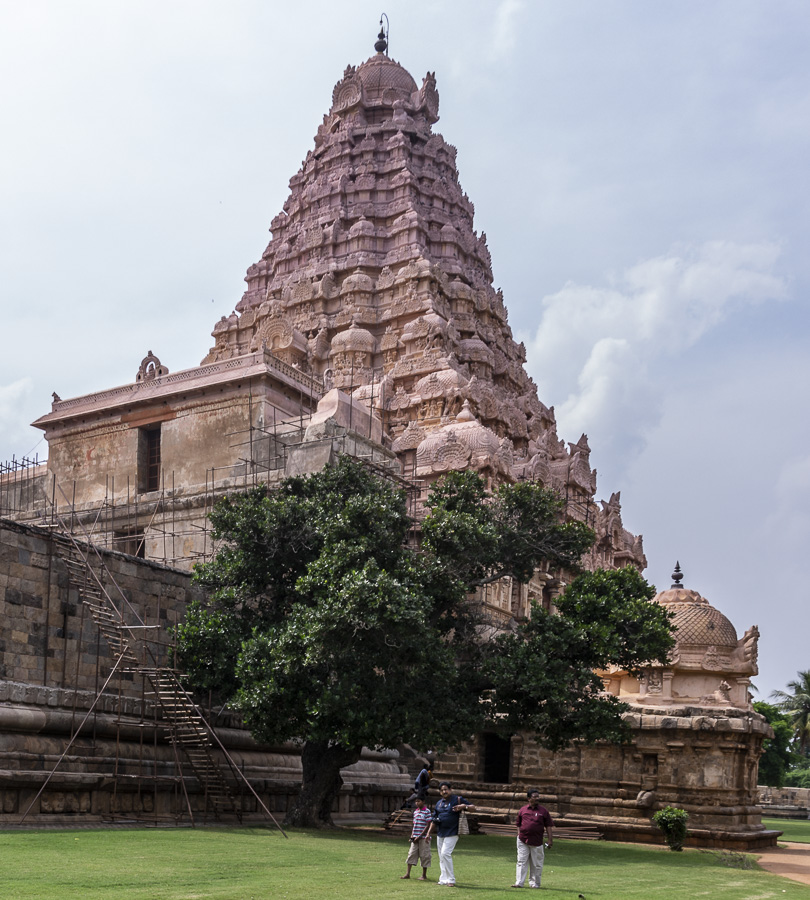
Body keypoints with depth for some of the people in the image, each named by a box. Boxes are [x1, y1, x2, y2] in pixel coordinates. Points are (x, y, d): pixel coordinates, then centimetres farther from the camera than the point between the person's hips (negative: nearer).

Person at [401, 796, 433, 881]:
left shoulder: (427, 812, -10)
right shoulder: (415, 812, 12)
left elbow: (428, 825, -12)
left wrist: (420, 836, -14)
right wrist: (412, 835, 6)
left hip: (423, 838, -6)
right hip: (415, 837, 6)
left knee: (424, 856, 1)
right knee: (411, 854, 6)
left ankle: (424, 875, 11)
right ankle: (408, 873, 11)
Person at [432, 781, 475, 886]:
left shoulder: (457, 799, -3)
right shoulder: (439, 803, 15)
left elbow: (473, 807, -5)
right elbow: (434, 817, 23)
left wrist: (464, 806, -24)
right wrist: (436, 820, 0)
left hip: (452, 833, -7)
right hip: (440, 834, 7)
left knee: (445, 853, -18)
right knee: (441, 857, 9)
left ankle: (451, 879, -12)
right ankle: (443, 879, 16)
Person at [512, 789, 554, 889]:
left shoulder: (543, 811, 4)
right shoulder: (522, 810, 7)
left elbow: (549, 826, 4)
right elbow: (518, 824, 15)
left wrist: (550, 839, -2)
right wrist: (519, 835, 6)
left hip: (537, 842, 0)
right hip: (523, 841, 1)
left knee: (536, 864, 5)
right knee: (521, 862, 1)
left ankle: (534, 883, 17)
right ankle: (519, 882, 3)